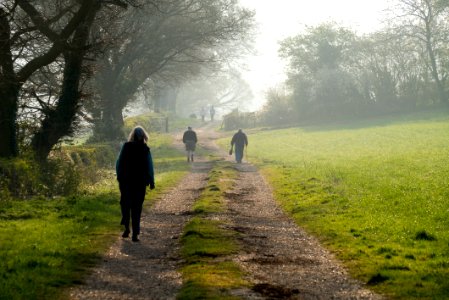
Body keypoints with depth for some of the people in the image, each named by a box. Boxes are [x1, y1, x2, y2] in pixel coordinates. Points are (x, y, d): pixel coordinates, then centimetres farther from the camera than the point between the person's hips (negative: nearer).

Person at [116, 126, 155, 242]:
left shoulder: (126, 146, -5)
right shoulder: (145, 149, -6)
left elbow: (119, 164, -3)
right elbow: (149, 167, -5)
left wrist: (119, 177, 7)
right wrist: (151, 182, 3)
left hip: (125, 181, 0)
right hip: (140, 182, 0)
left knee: (125, 204, 18)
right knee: (137, 208, 5)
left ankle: (126, 228, 10)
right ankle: (135, 233, 2)